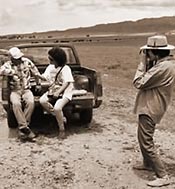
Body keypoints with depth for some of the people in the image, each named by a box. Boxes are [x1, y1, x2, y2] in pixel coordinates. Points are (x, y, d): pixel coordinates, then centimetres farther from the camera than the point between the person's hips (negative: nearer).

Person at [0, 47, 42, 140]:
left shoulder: (27, 61, 6)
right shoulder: (8, 65, 0)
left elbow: (36, 72, 15)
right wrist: (13, 71, -23)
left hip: (26, 89, 1)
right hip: (15, 91, -1)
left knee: (30, 102, -32)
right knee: (16, 103, -34)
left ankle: (22, 127, -23)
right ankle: (25, 128, -29)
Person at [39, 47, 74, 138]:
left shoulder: (65, 68, -11)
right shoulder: (50, 67, 11)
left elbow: (66, 83, -18)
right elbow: (44, 77, 9)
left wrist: (58, 92, -26)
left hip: (64, 92, -7)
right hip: (53, 90, 7)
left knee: (57, 108, -31)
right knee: (42, 100, -21)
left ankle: (62, 129, -8)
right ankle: (60, 117, -5)